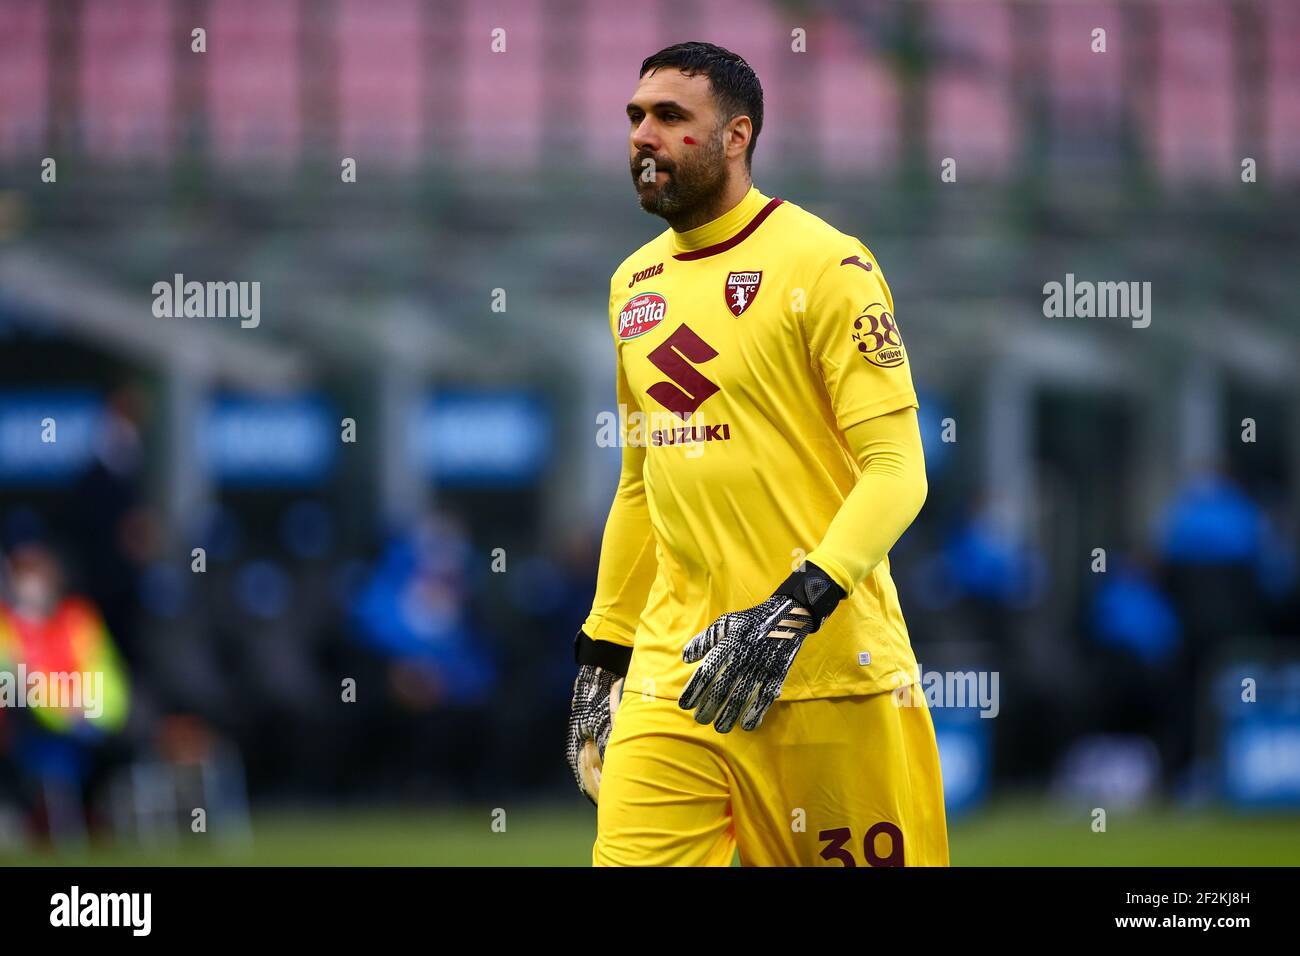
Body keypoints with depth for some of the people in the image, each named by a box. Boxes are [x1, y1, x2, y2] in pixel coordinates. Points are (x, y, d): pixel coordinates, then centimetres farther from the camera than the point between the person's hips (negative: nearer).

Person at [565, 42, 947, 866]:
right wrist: (602, 654, 22)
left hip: (828, 668, -6)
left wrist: (798, 608, -24)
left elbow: (896, 472, -12)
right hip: (674, 669, 6)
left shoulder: (825, 265, -7)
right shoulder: (635, 285, 16)